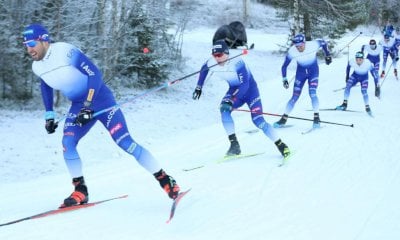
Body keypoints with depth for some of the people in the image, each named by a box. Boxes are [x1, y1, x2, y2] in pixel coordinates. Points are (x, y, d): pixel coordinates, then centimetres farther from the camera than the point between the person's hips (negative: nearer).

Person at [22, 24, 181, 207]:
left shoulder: (66, 52, -23)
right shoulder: (37, 67, 0)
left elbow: (95, 74, -25)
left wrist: (87, 107, -29)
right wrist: (49, 115, 16)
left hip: (100, 100, -6)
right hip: (78, 106, 6)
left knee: (124, 142, -13)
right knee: (67, 143, -15)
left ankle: (164, 179, -4)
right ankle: (80, 191, -1)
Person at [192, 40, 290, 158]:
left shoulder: (237, 62, -32)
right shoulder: (211, 63, -14)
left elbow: (245, 85, -36)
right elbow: (203, 70, 10)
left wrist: (232, 100, -44)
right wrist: (199, 87, 12)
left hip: (250, 89, -5)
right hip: (234, 90, 5)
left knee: (257, 120, -16)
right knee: (224, 109, -23)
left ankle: (281, 146, -5)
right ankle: (234, 145, -19)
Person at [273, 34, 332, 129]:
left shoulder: (313, 45, -26)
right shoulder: (292, 51, -23)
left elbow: (323, 43, -2)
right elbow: (284, 66, -11)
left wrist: (327, 55, 3)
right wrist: (284, 79, -15)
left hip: (313, 72, -1)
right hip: (301, 73, 1)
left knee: (312, 93, -20)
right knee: (295, 97, -4)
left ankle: (316, 117, -11)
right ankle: (284, 119, 6)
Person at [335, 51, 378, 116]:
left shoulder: (368, 63, -33)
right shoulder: (352, 62, -26)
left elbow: (374, 72, -22)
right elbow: (348, 67, -2)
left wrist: (377, 83, -21)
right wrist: (347, 76, 6)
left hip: (364, 78, -2)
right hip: (355, 75, 2)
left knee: (364, 91, -21)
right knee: (347, 86, -20)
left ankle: (367, 108, -7)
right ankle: (344, 104, -12)